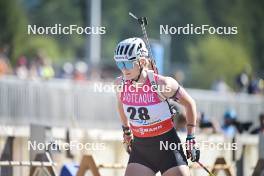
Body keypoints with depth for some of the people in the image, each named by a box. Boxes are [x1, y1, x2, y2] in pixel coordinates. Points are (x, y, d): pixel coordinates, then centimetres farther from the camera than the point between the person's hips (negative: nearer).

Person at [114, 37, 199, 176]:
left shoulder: (161, 84, -19)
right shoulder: (121, 84, -7)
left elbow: (189, 104, -4)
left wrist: (191, 139, -3)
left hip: (167, 145, -3)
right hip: (140, 148, 3)